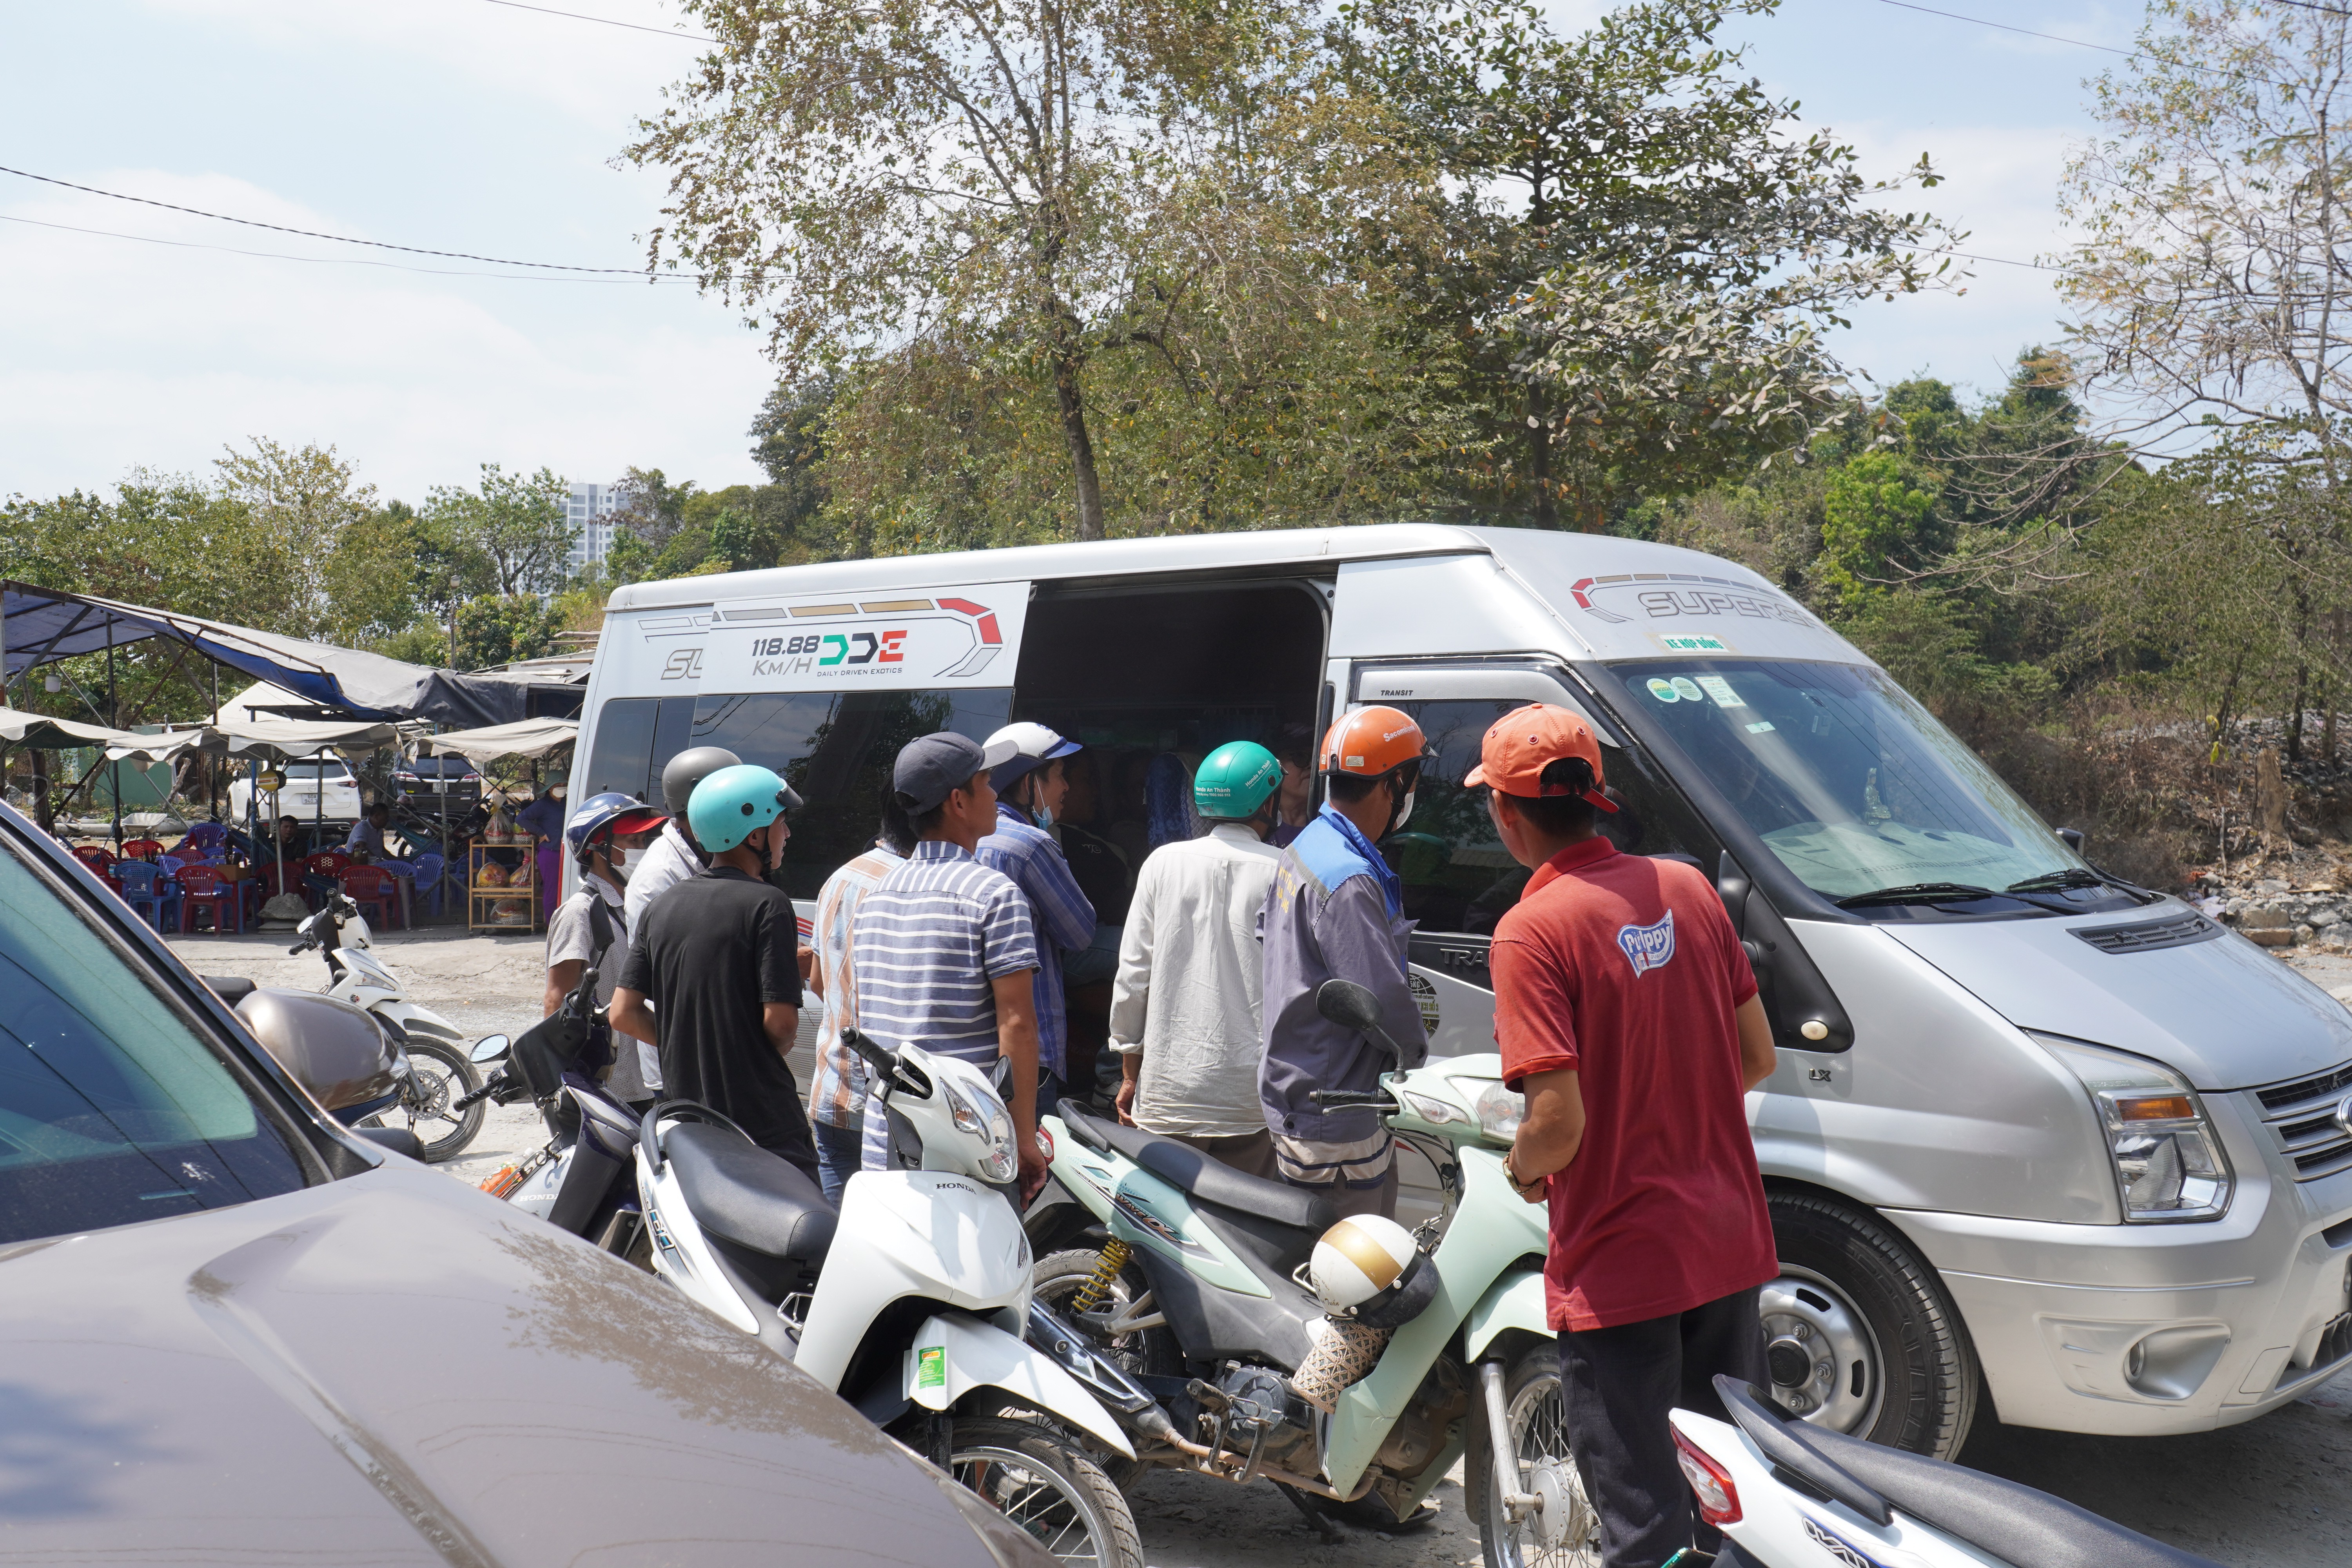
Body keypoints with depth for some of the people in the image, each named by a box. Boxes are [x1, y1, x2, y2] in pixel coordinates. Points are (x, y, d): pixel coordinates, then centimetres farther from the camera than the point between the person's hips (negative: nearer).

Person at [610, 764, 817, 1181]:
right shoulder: (766, 904, -11)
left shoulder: (663, 906, 9)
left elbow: (623, 1014, 7)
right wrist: (766, 1054, 4)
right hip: (763, 1123, -7)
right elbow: (780, 1021, -17)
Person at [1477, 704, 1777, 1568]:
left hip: (1617, 1269, -7)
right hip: (1729, 1242, 7)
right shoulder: (1688, 888, 2)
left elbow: (1560, 1121, -24)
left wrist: (1521, 1165, -3)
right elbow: (1757, 1058, 8)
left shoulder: (1531, 931, -18)